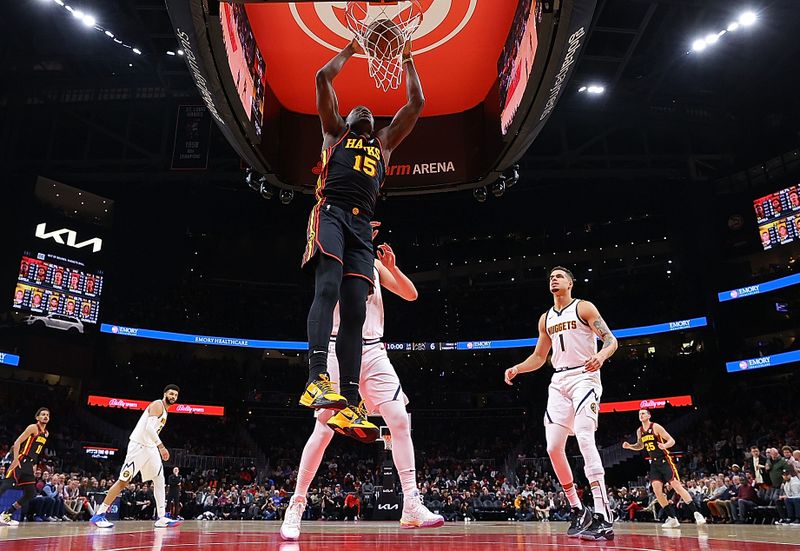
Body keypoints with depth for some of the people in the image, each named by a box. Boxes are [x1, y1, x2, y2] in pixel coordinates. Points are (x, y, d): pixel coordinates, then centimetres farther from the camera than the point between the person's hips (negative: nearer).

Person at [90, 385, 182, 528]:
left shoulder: (164, 410, 17)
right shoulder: (157, 404, -12)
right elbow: (149, 427, -25)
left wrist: (160, 448, 20)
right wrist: (161, 446, -26)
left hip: (150, 447, 10)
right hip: (139, 445, -10)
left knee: (160, 479, 4)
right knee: (124, 480, -7)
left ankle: (162, 518, 4)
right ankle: (98, 515, 2)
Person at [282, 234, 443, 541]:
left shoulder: (374, 264, 15)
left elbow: (411, 295, 11)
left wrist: (393, 267, -5)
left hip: (373, 351, 4)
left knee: (400, 421, -8)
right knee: (325, 429, -6)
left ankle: (412, 507, -4)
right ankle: (296, 505, 8)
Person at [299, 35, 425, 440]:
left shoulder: (384, 143, 34)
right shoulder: (334, 131, 26)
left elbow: (416, 104, 34)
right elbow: (322, 78, 21)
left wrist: (407, 60, 39)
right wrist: (350, 49, 33)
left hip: (361, 226, 4)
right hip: (330, 214, -3)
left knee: (355, 311, -9)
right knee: (327, 288, -27)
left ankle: (350, 403, -15)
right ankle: (318, 379, -39)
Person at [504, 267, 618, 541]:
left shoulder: (584, 307, -1)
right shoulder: (546, 319, 17)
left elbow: (611, 340, -7)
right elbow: (539, 357, 23)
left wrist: (601, 355, -30)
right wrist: (516, 369, 6)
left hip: (584, 377, -7)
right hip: (559, 382, 7)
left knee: (584, 438, -24)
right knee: (553, 447, 0)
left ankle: (603, 517, -25)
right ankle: (577, 510, 14)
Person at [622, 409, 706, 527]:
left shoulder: (656, 427, -11)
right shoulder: (639, 431, 8)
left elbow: (672, 441, -11)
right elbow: (640, 446, 23)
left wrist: (664, 445, -32)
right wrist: (629, 446, 5)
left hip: (665, 461, -6)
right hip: (654, 463, 6)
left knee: (677, 486, -13)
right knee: (657, 490, -5)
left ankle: (696, 513, -7)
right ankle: (672, 518, 2)